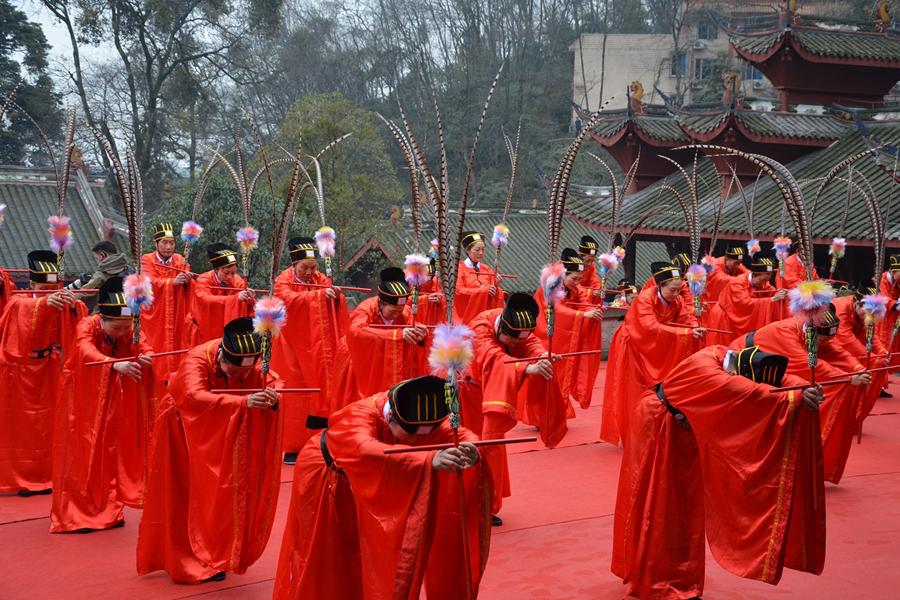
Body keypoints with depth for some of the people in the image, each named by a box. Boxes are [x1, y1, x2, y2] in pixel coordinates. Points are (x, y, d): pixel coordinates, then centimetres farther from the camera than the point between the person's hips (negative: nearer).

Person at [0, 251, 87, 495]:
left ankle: (46, 475, 16)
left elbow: (81, 317, -22)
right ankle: (23, 478, 11)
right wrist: (45, 302, -56)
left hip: (52, 374, 3)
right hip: (23, 372, -3)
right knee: (23, 427, 3)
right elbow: (30, 307, -35)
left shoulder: (62, 305, -3)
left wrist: (73, 305, -44)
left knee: (50, 424, 6)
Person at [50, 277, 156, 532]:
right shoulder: (86, 326, -22)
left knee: (111, 453, 8)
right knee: (82, 456, -1)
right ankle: (77, 513, 8)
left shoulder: (130, 329, -10)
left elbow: (143, 347, -22)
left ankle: (107, 510, 18)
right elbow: (86, 351, -41)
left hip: (113, 401, 4)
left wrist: (146, 357, -48)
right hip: (84, 400, -4)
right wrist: (115, 364, -60)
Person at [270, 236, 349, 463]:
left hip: (317, 350, 4)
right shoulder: (283, 281, -6)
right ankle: (292, 448, 1)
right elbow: (290, 300, -27)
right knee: (295, 397, -5)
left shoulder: (320, 279, 7)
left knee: (320, 392, 2)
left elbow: (335, 308, 0)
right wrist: (320, 294, -36)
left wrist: (336, 296, -23)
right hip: (293, 349, -4)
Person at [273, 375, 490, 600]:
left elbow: (459, 433, -30)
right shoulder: (359, 415, -41)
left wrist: (470, 450, -57)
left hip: (367, 482, 5)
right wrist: (430, 459, -75)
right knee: (321, 554, 6)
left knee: (371, 551, 9)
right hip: (324, 476, -5)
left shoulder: (421, 416, -24)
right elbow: (366, 450, -62)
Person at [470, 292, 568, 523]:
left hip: (494, 388, 5)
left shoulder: (518, 327, -17)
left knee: (491, 440, 7)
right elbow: (495, 357, -51)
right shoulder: (480, 328, -34)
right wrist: (527, 368, -68)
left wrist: (542, 355, -58)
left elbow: (531, 343, -33)